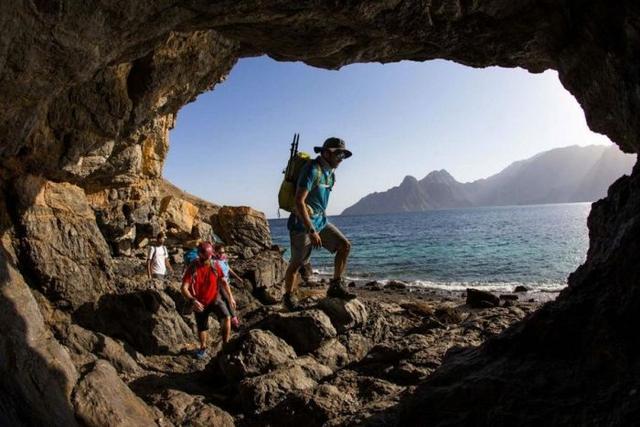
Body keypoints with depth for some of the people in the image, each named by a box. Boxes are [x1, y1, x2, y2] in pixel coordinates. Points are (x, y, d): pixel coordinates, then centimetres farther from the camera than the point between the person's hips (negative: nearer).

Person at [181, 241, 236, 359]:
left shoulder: (215, 265, -11)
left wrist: (230, 296, -4)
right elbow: (184, 288, -20)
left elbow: (223, 281, 1)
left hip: (215, 299, 0)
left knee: (226, 317, -23)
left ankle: (225, 344, -5)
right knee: (202, 327, 12)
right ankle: (203, 348, 40)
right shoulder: (193, 269, -17)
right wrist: (193, 300, -35)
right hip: (200, 303, 0)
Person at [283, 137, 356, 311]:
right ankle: (289, 297, 22)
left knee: (345, 245, -1)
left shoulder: (330, 173, 9)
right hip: (302, 223, -8)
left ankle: (336, 286, 7)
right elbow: (299, 201, -27)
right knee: (297, 263, 2)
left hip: (320, 220, 8)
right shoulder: (312, 169, -20)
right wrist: (311, 230, -28)